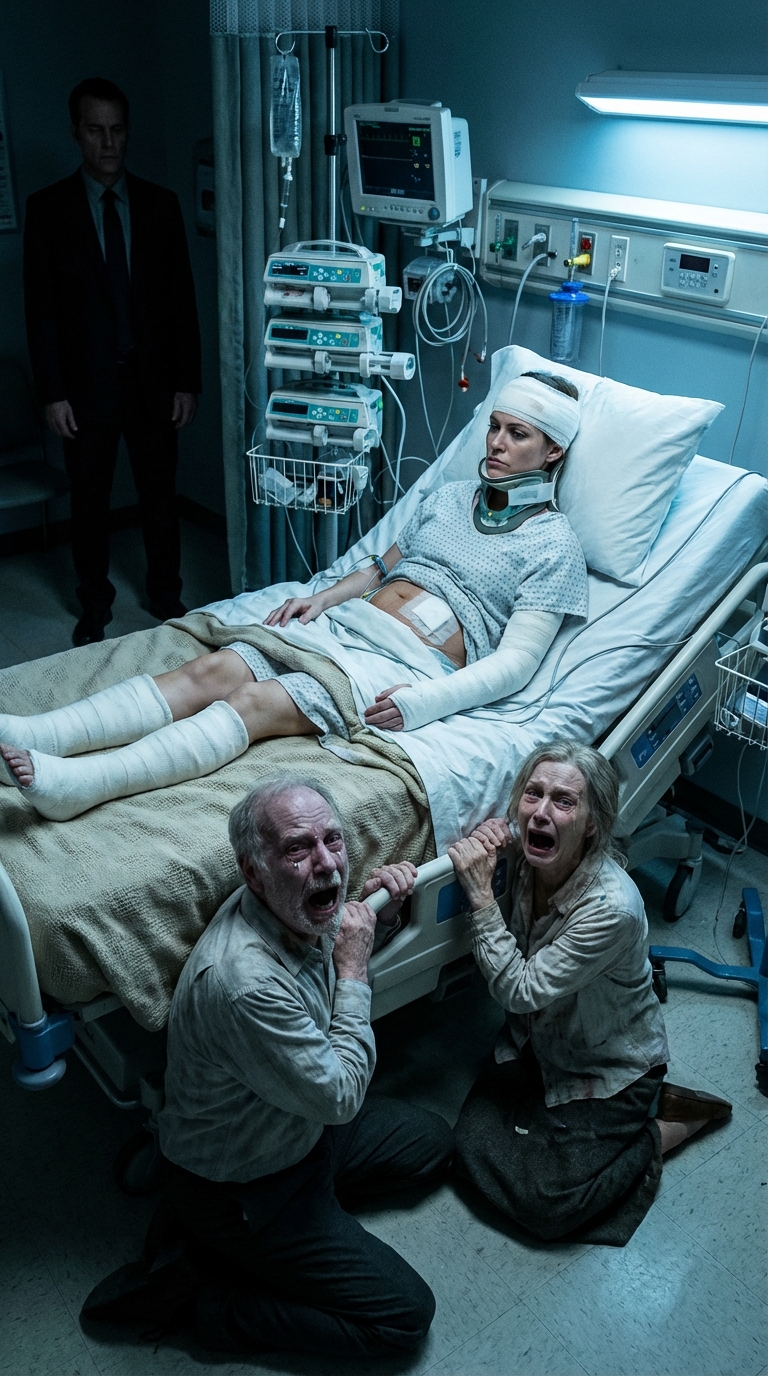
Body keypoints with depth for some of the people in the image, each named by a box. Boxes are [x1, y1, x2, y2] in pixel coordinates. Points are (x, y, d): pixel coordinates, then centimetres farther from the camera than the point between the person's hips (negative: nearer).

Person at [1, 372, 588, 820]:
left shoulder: (554, 543, 1)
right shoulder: (448, 497, 21)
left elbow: (515, 661, -8)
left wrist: (420, 703, -22)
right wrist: (321, 598, 8)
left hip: (410, 665, -6)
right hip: (344, 625, 6)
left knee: (257, 703, -29)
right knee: (212, 670, -20)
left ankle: (77, 785, -44)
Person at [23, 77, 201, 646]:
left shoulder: (160, 204, 4)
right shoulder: (47, 208, 0)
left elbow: (182, 298, 4)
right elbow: (41, 306, -2)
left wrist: (188, 381, -1)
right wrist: (53, 392, -8)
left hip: (154, 379, 1)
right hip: (87, 382, -1)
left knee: (160, 493, 9)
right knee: (90, 499, 8)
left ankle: (166, 596, 26)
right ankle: (95, 609, 23)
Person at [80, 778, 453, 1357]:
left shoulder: (300, 911, -13)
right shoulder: (245, 983, -39)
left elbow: (341, 932, 13)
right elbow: (341, 1095, -26)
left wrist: (380, 914, -7)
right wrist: (352, 969, -22)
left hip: (303, 1130, 8)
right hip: (242, 1191, -8)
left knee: (432, 1143, 22)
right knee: (405, 1313, -3)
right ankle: (199, 1285, 5)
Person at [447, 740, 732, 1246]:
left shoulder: (612, 907, -37)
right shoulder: (522, 858, -19)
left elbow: (521, 990, -30)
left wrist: (481, 895, -35)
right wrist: (477, 851, -25)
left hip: (611, 1065, -5)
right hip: (538, 1041, 6)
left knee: (543, 1203, -6)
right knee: (473, 1146, -4)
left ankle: (661, 1130, 13)